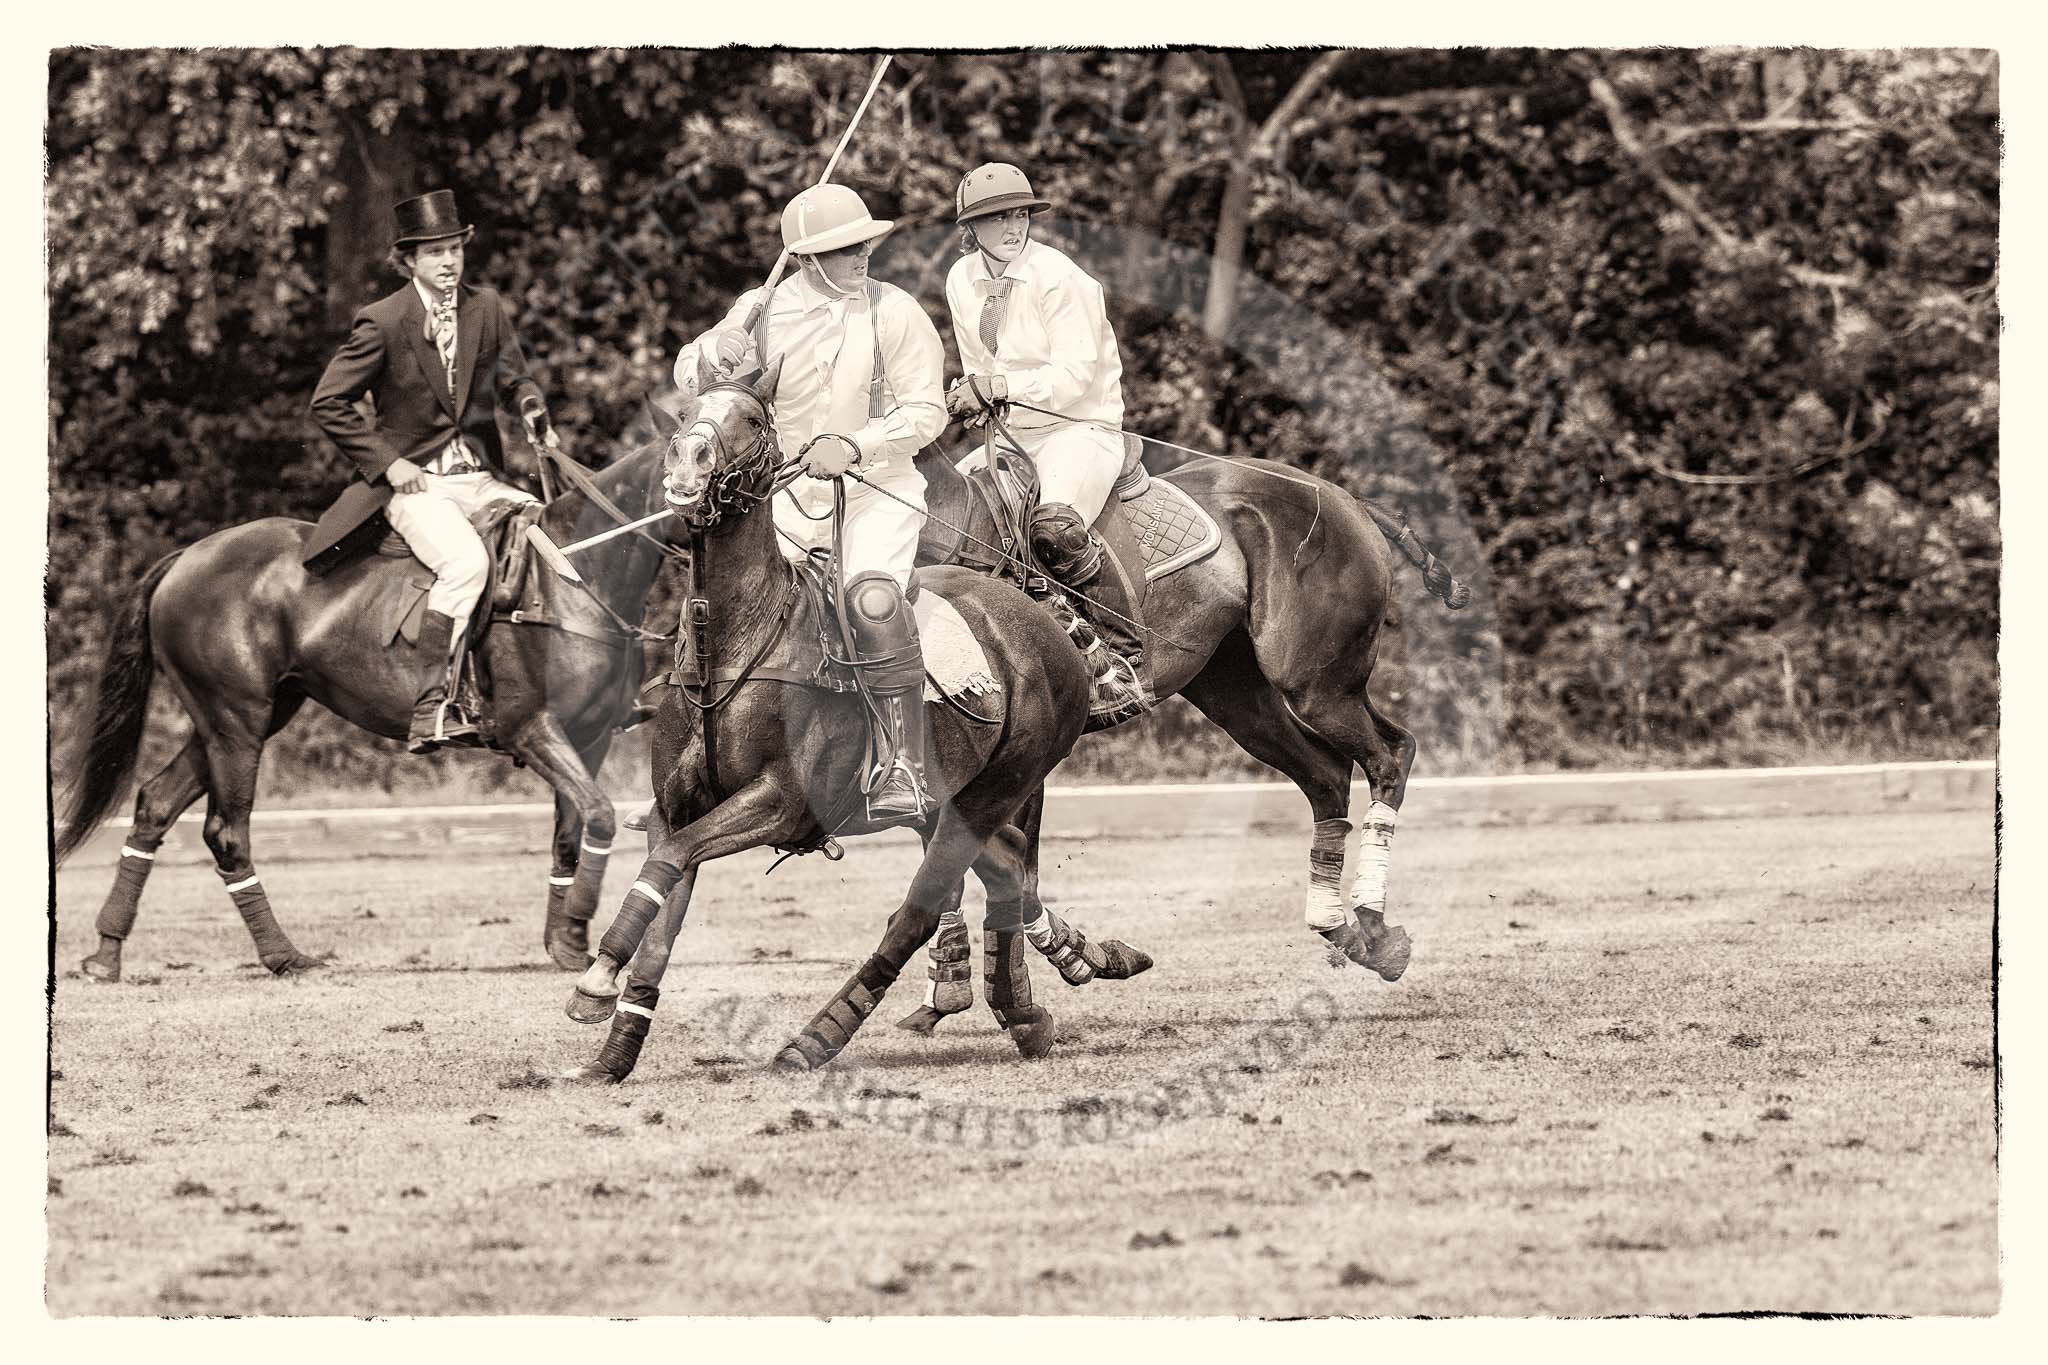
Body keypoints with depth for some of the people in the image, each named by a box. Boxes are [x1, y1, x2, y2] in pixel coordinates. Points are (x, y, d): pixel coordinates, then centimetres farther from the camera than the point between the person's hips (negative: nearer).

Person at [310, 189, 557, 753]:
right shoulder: (383, 322, -5)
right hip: (416, 484, -6)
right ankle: (433, 704, -36)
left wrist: (531, 407, -6)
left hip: (481, 478, 6)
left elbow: (512, 375, 19)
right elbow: (328, 403, -1)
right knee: (465, 561, -34)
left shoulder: (487, 309, 10)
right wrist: (387, 462, -9)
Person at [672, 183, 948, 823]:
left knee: (874, 601, -27)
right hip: (788, 484, 3)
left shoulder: (894, 312, -8)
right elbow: (688, 375, 8)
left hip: (877, 483, -3)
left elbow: (925, 411, -9)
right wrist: (714, 356, -17)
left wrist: (853, 445, -23)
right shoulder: (765, 310, -1)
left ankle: (904, 770, -22)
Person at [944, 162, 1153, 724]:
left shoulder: (1058, 278, -15)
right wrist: (970, 396, -4)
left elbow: (1074, 376, -19)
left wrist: (1001, 386, -27)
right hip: (1010, 435, 8)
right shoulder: (963, 280, 7)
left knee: (1056, 525, -35)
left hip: (1081, 429, -8)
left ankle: (1128, 658, -31)